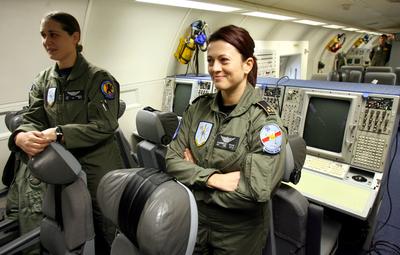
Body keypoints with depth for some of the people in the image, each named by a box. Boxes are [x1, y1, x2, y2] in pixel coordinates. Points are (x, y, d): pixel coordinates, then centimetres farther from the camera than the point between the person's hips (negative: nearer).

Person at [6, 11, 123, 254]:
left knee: (108, 234, 8)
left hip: (97, 165, -4)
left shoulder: (99, 78, -9)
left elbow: (104, 125, -17)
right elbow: (32, 120, 2)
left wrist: (59, 133, -26)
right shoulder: (43, 81, 8)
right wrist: (21, 137, -21)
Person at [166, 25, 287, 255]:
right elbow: (172, 160, -7)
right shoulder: (198, 108, -5)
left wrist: (195, 175, -18)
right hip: (194, 220, 4)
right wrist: (212, 178, -23)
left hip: (239, 231, -3)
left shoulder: (264, 120, -19)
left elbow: (256, 191, -26)